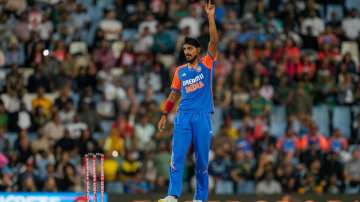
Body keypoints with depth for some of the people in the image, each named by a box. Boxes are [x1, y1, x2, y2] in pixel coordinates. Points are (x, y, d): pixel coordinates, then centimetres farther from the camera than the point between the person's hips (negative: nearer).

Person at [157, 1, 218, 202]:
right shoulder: (180, 71, 14)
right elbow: (174, 95, 20)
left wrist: (211, 17, -14)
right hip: (183, 117, 2)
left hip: (203, 117, -2)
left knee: (202, 160, 2)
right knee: (177, 156, -9)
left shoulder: (207, 64, 5)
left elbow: (214, 42, -7)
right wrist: (165, 115, 13)